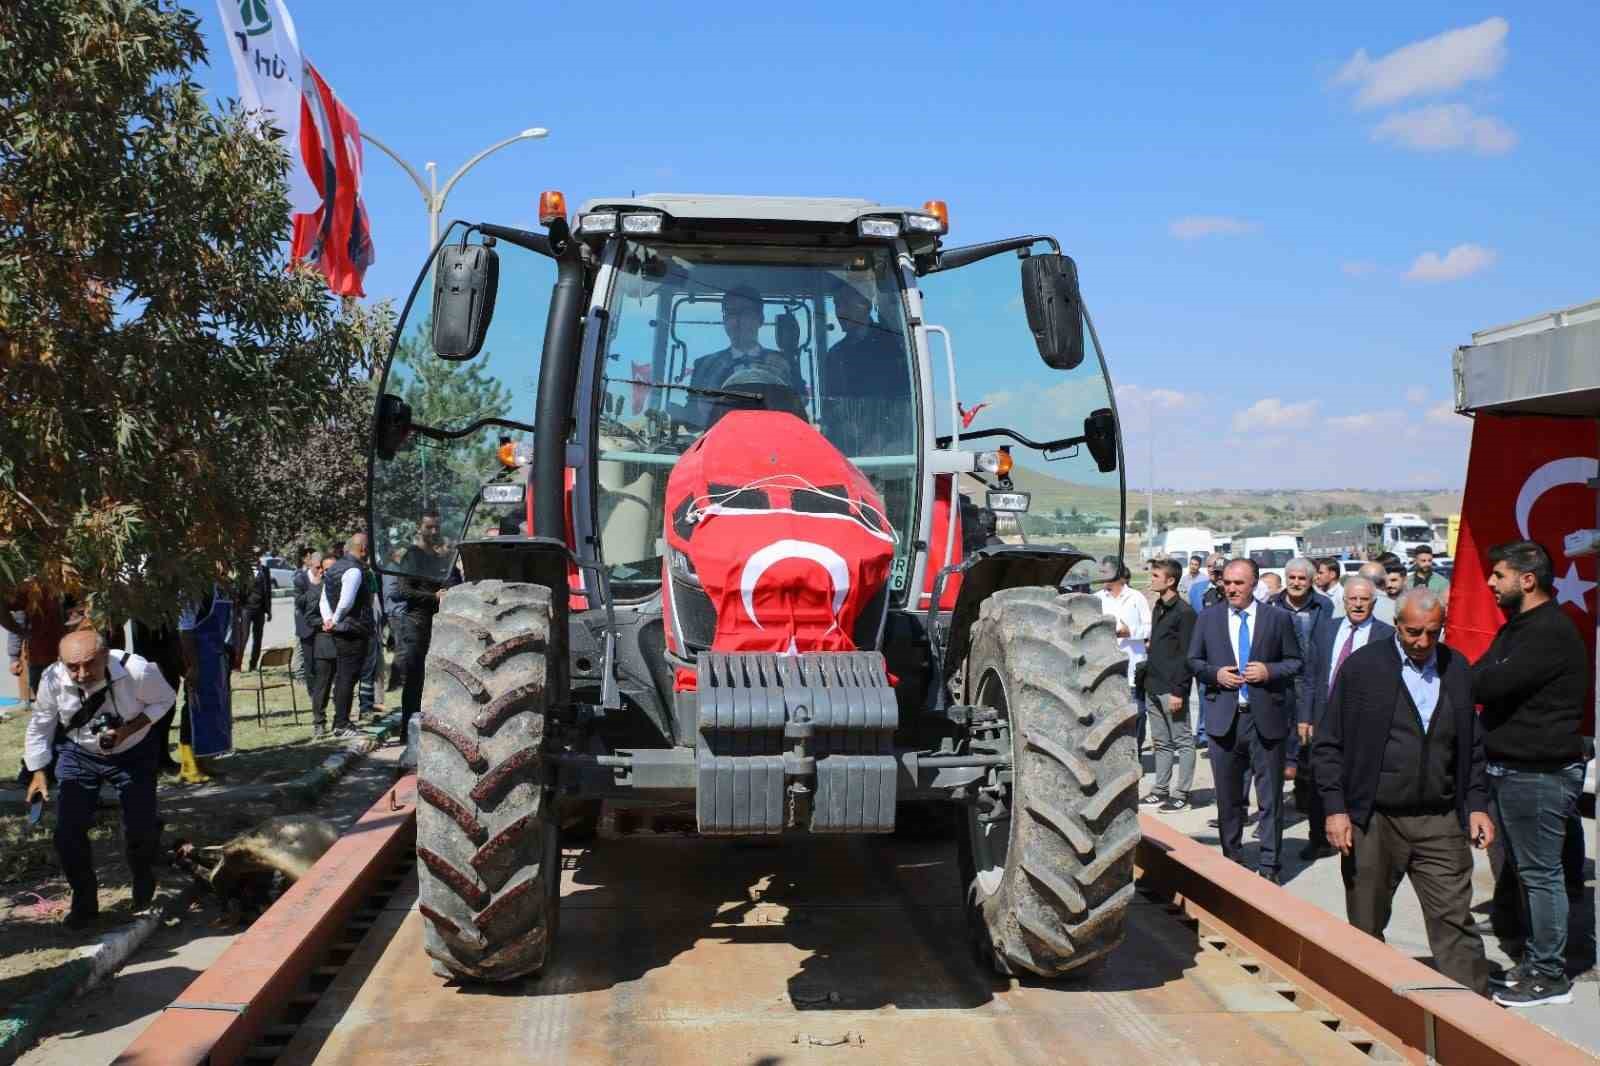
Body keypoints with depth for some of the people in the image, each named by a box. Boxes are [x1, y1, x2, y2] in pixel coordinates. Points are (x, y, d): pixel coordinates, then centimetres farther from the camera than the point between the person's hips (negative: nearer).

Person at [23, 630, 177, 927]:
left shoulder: (137, 671, -33)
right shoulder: (52, 680, -25)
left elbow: (164, 699, -13)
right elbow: (40, 726, -6)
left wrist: (129, 729, -26)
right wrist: (38, 773, -7)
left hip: (133, 753, -2)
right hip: (77, 753, 2)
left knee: (141, 829, -1)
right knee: (68, 832, -6)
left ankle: (144, 891, 32)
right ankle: (84, 900, 19)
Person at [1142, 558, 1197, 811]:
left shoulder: (1184, 612, -12)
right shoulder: (1157, 608, 14)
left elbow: (1187, 655, -15)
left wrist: (1178, 691, -18)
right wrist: (1147, 680, 15)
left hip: (1171, 688, -9)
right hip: (1153, 687, 9)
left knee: (1182, 742, 1)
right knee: (1161, 742, 14)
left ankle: (1181, 793, 4)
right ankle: (1161, 789, 21)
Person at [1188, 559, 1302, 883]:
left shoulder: (1277, 618, 1)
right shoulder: (1208, 617, 6)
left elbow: (1295, 662, 6)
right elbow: (1193, 660, 11)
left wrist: (1270, 671, -12)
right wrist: (1215, 673, -8)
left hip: (1266, 719, -2)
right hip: (1223, 718, 2)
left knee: (1270, 797, 4)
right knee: (1227, 797, 11)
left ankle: (1269, 865, 14)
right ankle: (1232, 861, 25)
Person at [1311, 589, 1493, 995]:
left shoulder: (1458, 669, 6)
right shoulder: (1362, 666, -4)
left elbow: (1473, 746, 14)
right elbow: (1328, 745, -3)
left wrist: (1477, 805, 6)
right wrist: (1335, 808, -9)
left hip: (1440, 823, 2)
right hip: (1372, 823, -2)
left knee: (1456, 924, 0)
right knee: (1366, 928, 9)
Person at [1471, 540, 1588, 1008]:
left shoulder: (1550, 632, -18)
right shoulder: (1518, 627, 16)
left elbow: (1494, 683, -26)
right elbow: (1480, 679, 12)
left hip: (1540, 772, -10)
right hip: (1510, 767, 10)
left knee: (1540, 873, -2)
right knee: (1526, 869, 16)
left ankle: (1550, 975, 7)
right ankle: (1535, 961, 26)